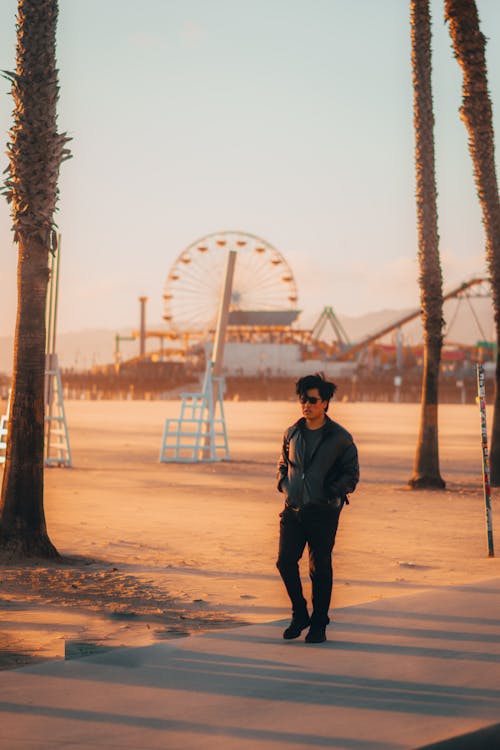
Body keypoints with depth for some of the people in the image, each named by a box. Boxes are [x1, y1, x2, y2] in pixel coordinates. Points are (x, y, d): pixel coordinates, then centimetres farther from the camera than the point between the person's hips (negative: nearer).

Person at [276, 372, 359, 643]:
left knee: (320, 568, 3)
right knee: (285, 562, -3)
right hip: (293, 510, 4)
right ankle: (299, 614, 18)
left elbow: (351, 474, 1)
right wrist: (283, 485, 5)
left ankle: (319, 624, 15)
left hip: (323, 512, -4)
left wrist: (331, 492, -13)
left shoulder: (340, 438, -4)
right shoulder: (292, 433, 8)